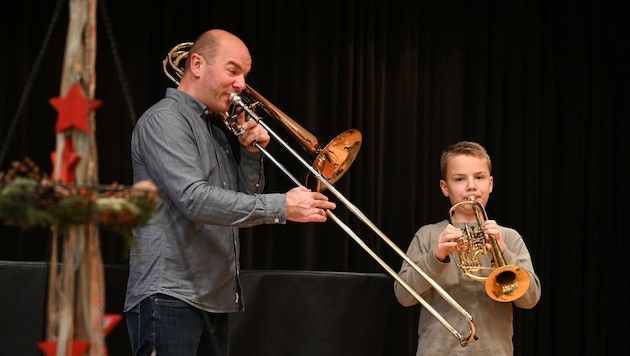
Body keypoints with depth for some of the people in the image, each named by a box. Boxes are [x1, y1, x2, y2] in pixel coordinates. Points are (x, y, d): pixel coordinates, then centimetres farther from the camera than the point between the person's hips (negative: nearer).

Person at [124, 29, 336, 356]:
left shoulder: (216, 130, 19)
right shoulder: (164, 120, -9)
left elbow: (243, 200, 20)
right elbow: (194, 199, -22)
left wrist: (251, 153, 4)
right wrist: (282, 207, -23)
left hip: (215, 301, 9)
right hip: (169, 297, -9)